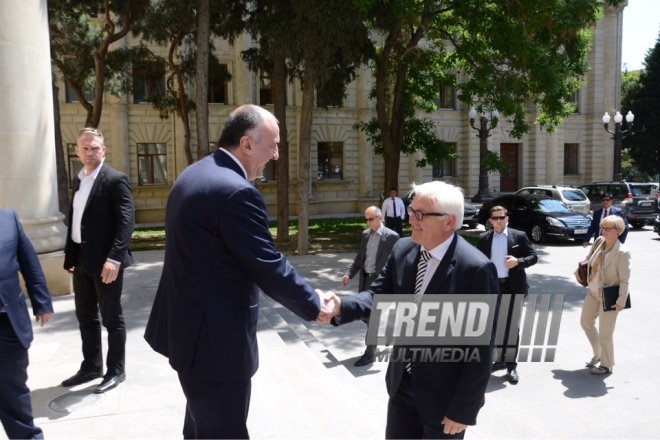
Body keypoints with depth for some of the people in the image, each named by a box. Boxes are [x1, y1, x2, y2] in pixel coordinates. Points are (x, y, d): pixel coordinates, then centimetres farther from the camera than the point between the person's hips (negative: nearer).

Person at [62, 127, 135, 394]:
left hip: (105, 261, -8)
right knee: (85, 316, 17)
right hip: (81, 260, 8)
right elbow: (74, 218, 15)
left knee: (111, 318, 5)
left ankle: (116, 370, 19)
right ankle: (91, 366, 32)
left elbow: (126, 221, -19)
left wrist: (114, 258, -27)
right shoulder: (78, 180, 14)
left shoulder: (115, 180, -11)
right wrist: (69, 255, 11)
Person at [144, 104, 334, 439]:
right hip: (214, 338, -10)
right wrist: (315, 306, -6)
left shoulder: (193, 175, 8)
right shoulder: (237, 192, -24)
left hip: (185, 325, 10)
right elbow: (269, 268, -21)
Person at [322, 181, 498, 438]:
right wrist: (341, 306, -22)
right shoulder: (403, 249, -3)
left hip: (445, 394, -5)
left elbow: (481, 348, -19)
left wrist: (464, 409, -15)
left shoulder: (476, 269, -23)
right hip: (402, 383, 6)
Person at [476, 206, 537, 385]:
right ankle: (500, 359, 29)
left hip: (513, 287, -2)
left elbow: (533, 256, 0)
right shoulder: (483, 238, 4)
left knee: (512, 326, 2)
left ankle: (511, 365, 11)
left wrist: (518, 261, -19)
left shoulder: (519, 236, -2)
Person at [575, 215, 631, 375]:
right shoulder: (599, 241, -3)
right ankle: (598, 354, 42)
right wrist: (579, 271, 8)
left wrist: (621, 302, -19)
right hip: (593, 293, 7)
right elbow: (589, 259, 16)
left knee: (605, 333, 5)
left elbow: (624, 280, -18)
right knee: (586, 322, 21)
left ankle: (607, 365, 27)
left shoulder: (622, 252, -22)